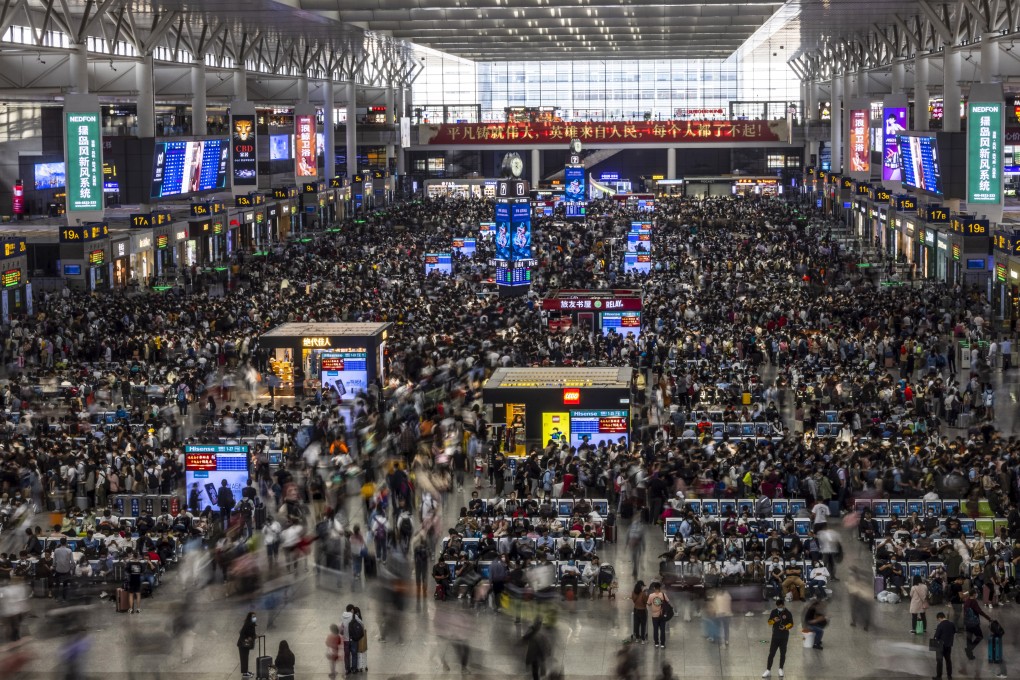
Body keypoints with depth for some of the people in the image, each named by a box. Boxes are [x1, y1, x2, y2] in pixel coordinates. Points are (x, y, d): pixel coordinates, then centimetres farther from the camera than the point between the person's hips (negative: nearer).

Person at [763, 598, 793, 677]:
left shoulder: (788, 613, -5)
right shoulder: (773, 612, -1)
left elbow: (791, 624, -1)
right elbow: (769, 622, 4)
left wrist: (785, 627, -20)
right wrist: (774, 620, -18)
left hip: (784, 637, -1)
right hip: (775, 636, 1)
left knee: (783, 653, 9)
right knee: (771, 653, -2)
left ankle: (781, 669, 25)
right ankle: (768, 670, 1)